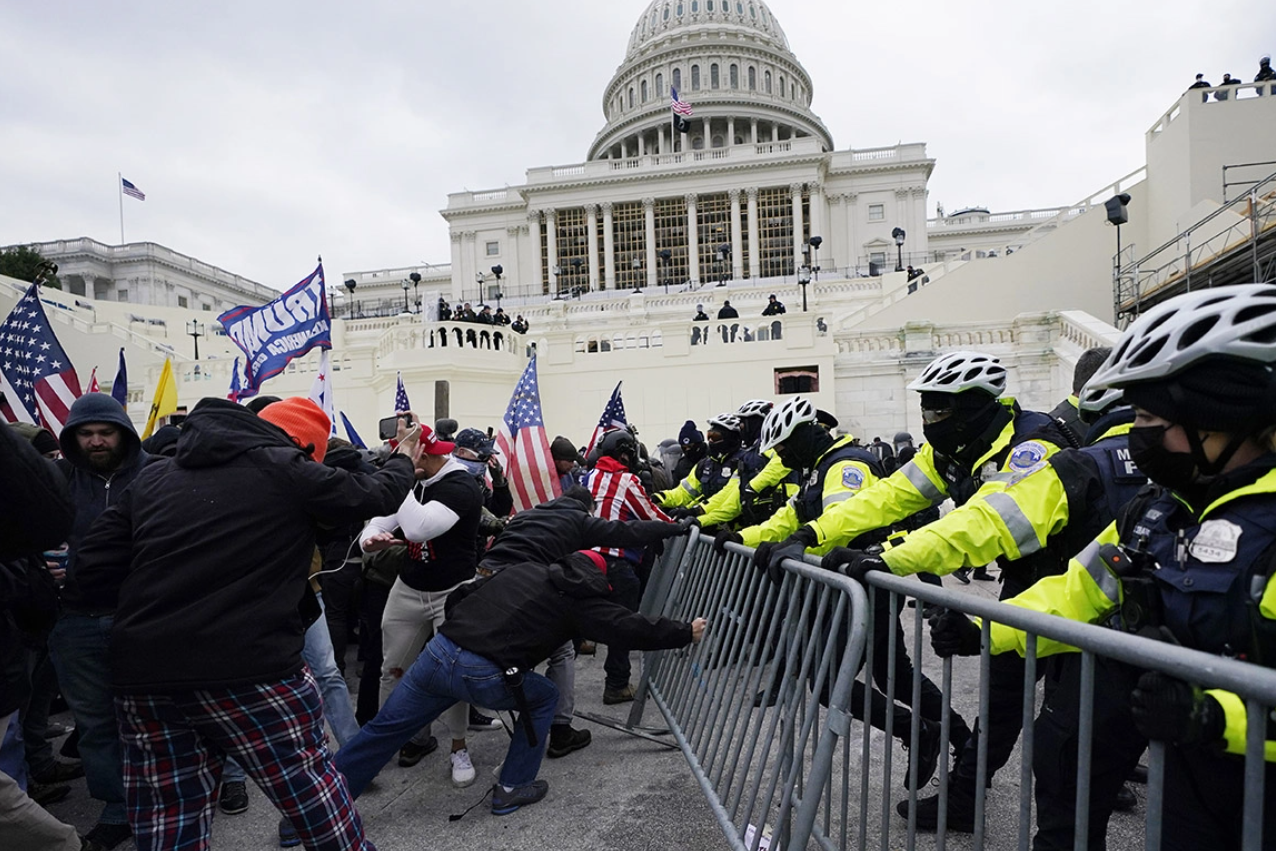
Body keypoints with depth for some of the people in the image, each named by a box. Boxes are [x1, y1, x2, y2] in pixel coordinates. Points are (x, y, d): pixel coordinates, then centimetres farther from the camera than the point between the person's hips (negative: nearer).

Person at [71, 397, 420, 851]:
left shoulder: (153, 476, 12)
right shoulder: (286, 471, -4)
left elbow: (91, 575, 10)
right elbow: (376, 493, 8)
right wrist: (403, 458, 27)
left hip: (142, 677, 6)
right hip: (249, 673, -5)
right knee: (314, 795, 11)